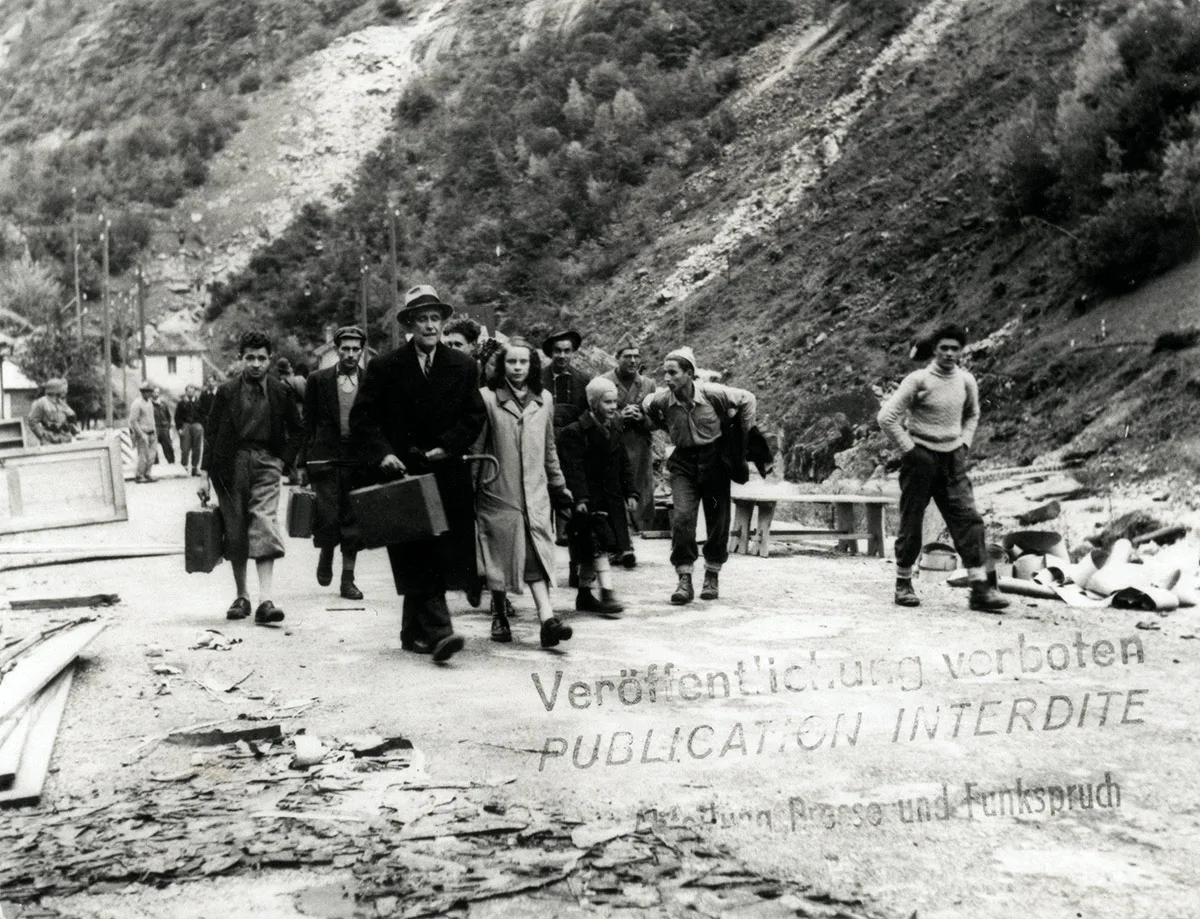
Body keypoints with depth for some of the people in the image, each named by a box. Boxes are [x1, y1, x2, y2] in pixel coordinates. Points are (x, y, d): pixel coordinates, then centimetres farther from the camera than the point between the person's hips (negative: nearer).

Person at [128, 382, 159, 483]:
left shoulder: (149, 402, 12)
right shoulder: (137, 403, -14)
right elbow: (133, 421, -16)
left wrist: (154, 432, 17)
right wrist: (141, 435, -18)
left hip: (150, 433, 8)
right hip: (141, 433, -8)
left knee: (152, 454, 5)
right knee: (143, 456, -6)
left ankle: (146, 475, 15)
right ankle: (138, 476, 6)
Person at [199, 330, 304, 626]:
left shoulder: (281, 393, 6)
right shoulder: (226, 392, 3)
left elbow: (297, 431, 17)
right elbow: (211, 432, 5)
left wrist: (283, 460, 4)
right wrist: (206, 474, 0)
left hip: (265, 464, -1)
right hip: (231, 466, 1)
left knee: (265, 528, -13)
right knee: (234, 532, 5)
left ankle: (265, 601, -19)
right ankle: (241, 596, 18)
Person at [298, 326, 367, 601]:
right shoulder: (319, 380, 4)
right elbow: (308, 423, 5)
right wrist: (303, 461, 1)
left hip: (359, 459, 1)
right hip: (325, 458, -1)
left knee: (353, 520, 4)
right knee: (327, 517, -6)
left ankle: (348, 577, 14)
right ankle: (326, 555, 25)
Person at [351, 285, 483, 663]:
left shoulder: (463, 367, 8)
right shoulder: (384, 368, 2)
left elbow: (474, 417, 7)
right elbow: (361, 418, 0)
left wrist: (446, 448, -7)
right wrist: (383, 453, -15)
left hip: (447, 474, 2)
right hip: (402, 473, -2)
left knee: (444, 556, 5)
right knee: (419, 559, -9)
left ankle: (414, 631, 20)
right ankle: (437, 631, -14)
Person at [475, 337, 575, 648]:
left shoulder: (542, 401, 10)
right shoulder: (487, 398, -3)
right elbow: (474, 447, -2)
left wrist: (559, 485, 20)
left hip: (535, 492, 3)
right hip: (498, 491, -2)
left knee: (538, 555, -8)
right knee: (499, 555, 5)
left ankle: (547, 618, -18)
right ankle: (499, 616, 22)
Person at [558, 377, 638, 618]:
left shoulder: (614, 430, 12)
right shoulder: (574, 433, -11)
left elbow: (624, 465, 15)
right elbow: (574, 469, -17)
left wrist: (631, 492, 7)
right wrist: (580, 497, -25)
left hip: (611, 500, 7)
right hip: (590, 501, -7)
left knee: (590, 551, 13)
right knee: (598, 545, -14)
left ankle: (584, 594, 21)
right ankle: (607, 593, -17)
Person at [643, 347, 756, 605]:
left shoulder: (712, 393, -19)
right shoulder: (662, 401, -12)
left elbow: (747, 399, -3)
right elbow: (646, 406, 14)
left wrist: (743, 433, 0)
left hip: (714, 459, -1)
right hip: (683, 462, 1)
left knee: (718, 520, 5)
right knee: (682, 516, -15)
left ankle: (712, 577, 23)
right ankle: (684, 580, -9)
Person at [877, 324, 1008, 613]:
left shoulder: (966, 381, 4)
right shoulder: (919, 380, -11)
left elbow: (972, 415, 24)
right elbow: (886, 417, -13)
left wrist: (965, 443, 10)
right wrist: (909, 450, -11)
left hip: (952, 460, 4)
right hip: (921, 459, -4)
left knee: (968, 520, -5)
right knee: (911, 524, 3)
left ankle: (981, 588, -6)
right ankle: (903, 585, 17)